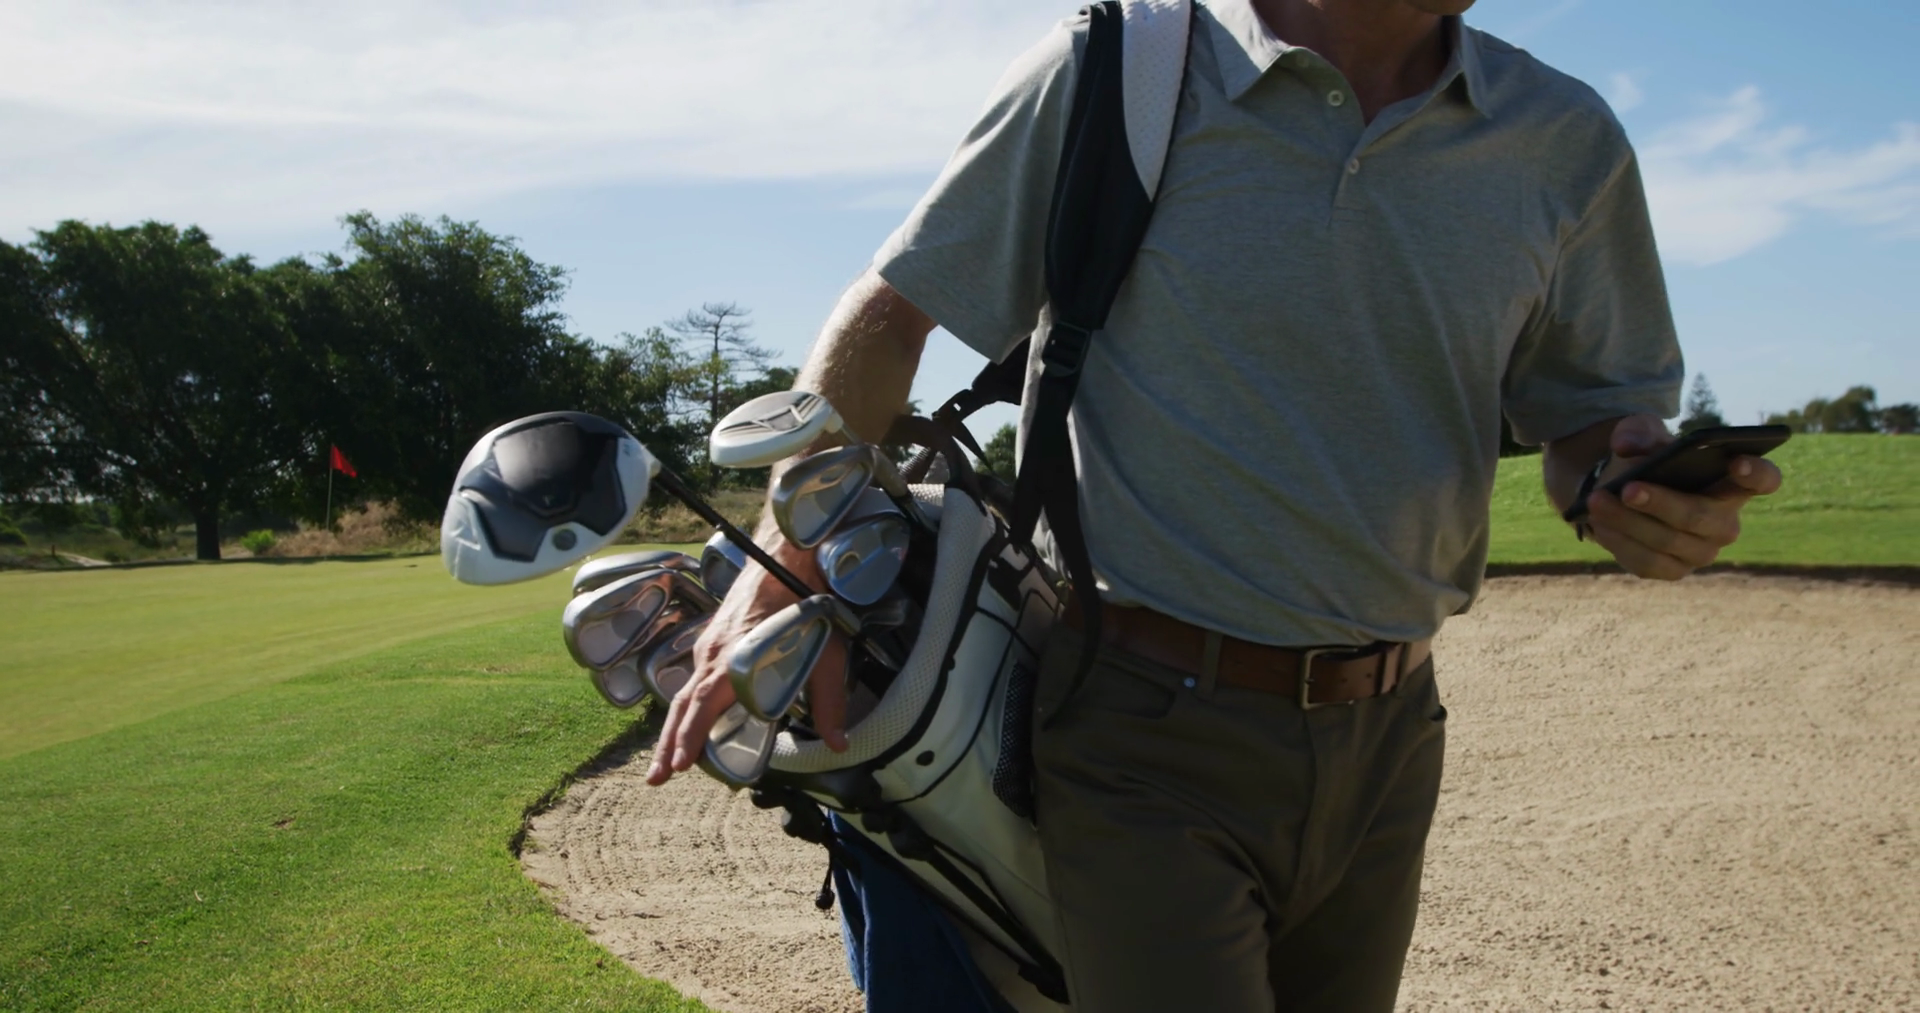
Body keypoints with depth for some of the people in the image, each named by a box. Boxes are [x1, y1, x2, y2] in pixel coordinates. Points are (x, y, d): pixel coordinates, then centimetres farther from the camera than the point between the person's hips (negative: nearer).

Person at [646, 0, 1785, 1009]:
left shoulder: (1565, 140, 3)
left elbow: (1600, 405, 13)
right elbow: (889, 315, -1)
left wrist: (1630, 478, -11)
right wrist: (786, 573, -9)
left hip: (1387, 742, 5)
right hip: (1151, 729, -4)